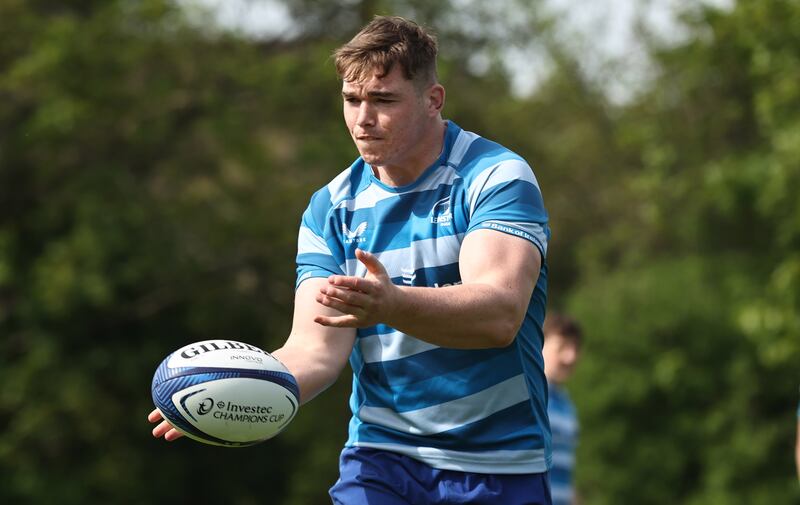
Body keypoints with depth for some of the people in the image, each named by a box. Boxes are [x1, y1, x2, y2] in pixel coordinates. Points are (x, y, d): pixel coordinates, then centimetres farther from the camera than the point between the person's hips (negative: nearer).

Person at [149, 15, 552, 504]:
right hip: (379, 460, 3)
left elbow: (500, 313, -25)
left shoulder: (497, 176, -9)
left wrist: (392, 305, -43)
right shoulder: (331, 208, 5)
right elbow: (317, 348, -6)